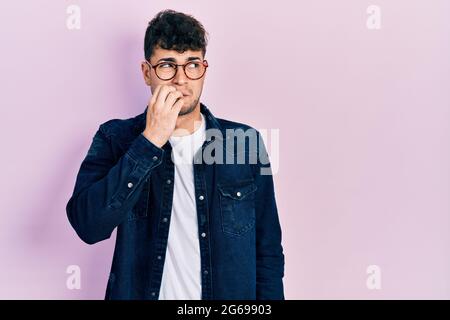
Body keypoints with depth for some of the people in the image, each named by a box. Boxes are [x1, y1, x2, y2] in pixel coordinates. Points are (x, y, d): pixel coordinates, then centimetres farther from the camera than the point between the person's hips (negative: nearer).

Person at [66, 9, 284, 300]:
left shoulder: (245, 142, -7)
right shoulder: (115, 138, -8)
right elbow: (88, 225, -23)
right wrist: (151, 140, -26)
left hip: (229, 294, 1)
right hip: (139, 290, 0)